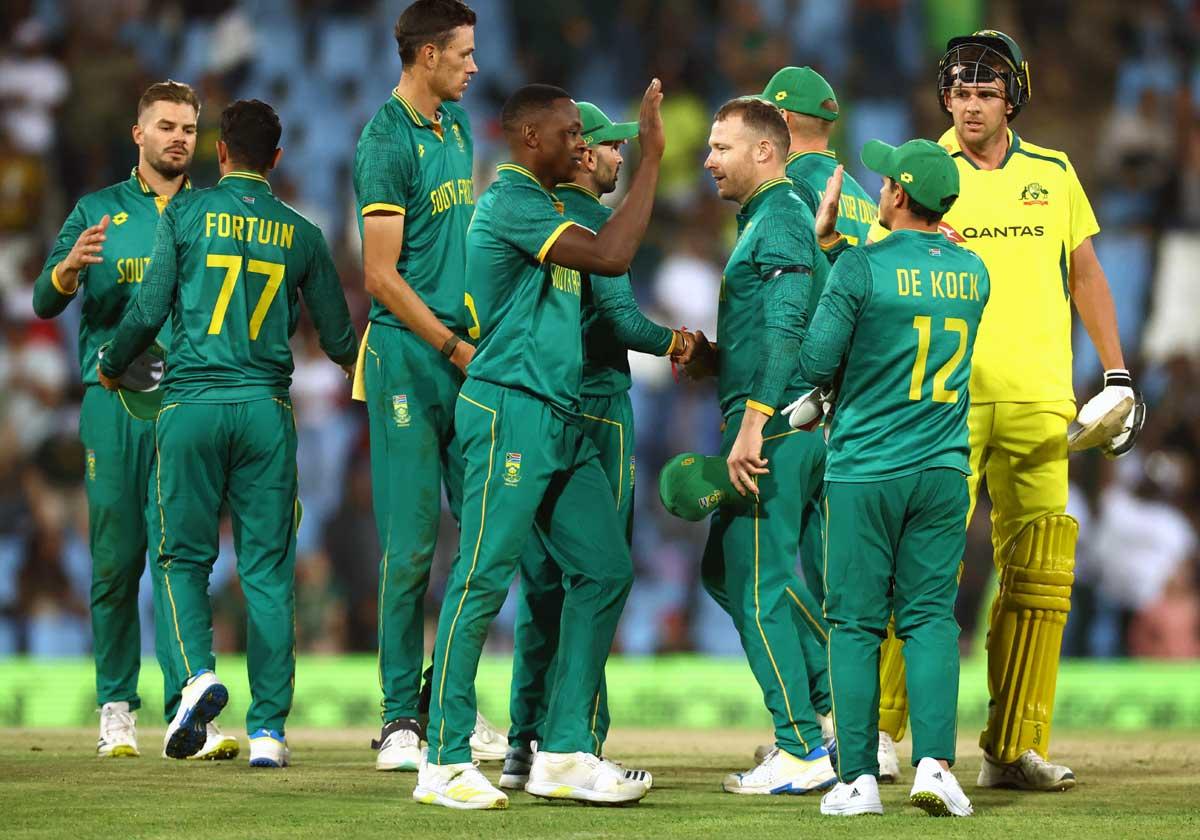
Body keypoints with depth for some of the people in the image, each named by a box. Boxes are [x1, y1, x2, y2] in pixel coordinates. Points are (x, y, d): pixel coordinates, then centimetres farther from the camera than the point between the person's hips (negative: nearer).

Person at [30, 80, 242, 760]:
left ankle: (186, 711, -8)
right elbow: (45, 302, 3)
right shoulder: (99, 212, 12)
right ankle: (117, 709, 7)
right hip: (114, 399, 0)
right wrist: (70, 266, -19)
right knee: (116, 558, -1)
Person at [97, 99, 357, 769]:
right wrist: (354, 359, 39)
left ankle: (198, 672, -16)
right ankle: (268, 728, 1)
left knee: (185, 555, 9)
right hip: (267, 410, 1)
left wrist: (112, 368, 17)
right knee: (268, 569, 4)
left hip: (191, 405, -1)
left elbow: (149, 311, -2)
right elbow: (339, 339, 14)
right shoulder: (301, 234, 8)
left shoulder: (185, 214, 2)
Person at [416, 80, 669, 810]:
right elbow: (610, 257, -21)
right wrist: (652, 157, -18)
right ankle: (445, 764, -4)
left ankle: (565, 753, 11)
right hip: (511, 409, -10)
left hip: (561, 417, 10)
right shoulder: (510, 202, -11)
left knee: (605, 571, 7)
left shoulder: (545, 207, 20)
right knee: (484, 580, -8)